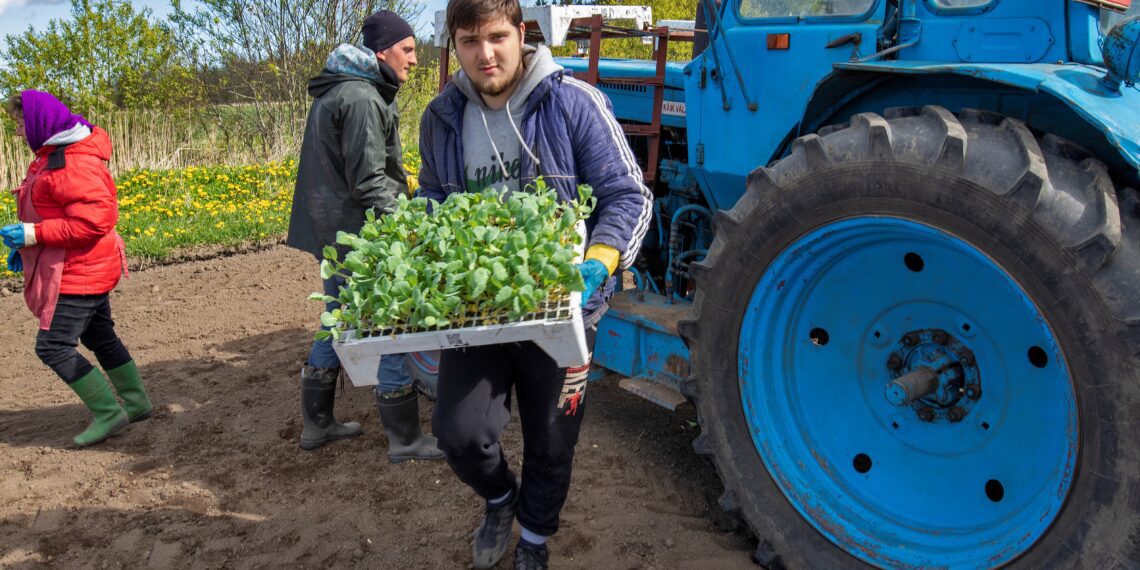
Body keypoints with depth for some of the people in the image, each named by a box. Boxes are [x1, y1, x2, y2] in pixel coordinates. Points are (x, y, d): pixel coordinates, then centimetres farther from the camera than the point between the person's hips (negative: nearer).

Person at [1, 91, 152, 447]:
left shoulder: (75, 164, -23)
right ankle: (137, 403, 29)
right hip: (86, 270, 10)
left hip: (79, 272, -10)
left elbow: (95, 220, -29)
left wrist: (34, 234, -25)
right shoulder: (53, 154, 10)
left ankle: (109, 414, 5)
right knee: (100, 338, 18)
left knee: (53, 347, -5)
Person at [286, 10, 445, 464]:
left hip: (330, 232, 11)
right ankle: (404, 439, 7)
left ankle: (316, 423, 30)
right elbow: (368, 181, -21)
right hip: (359, 236, -10)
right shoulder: (362, 98, -17)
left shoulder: (333, 92, 16)